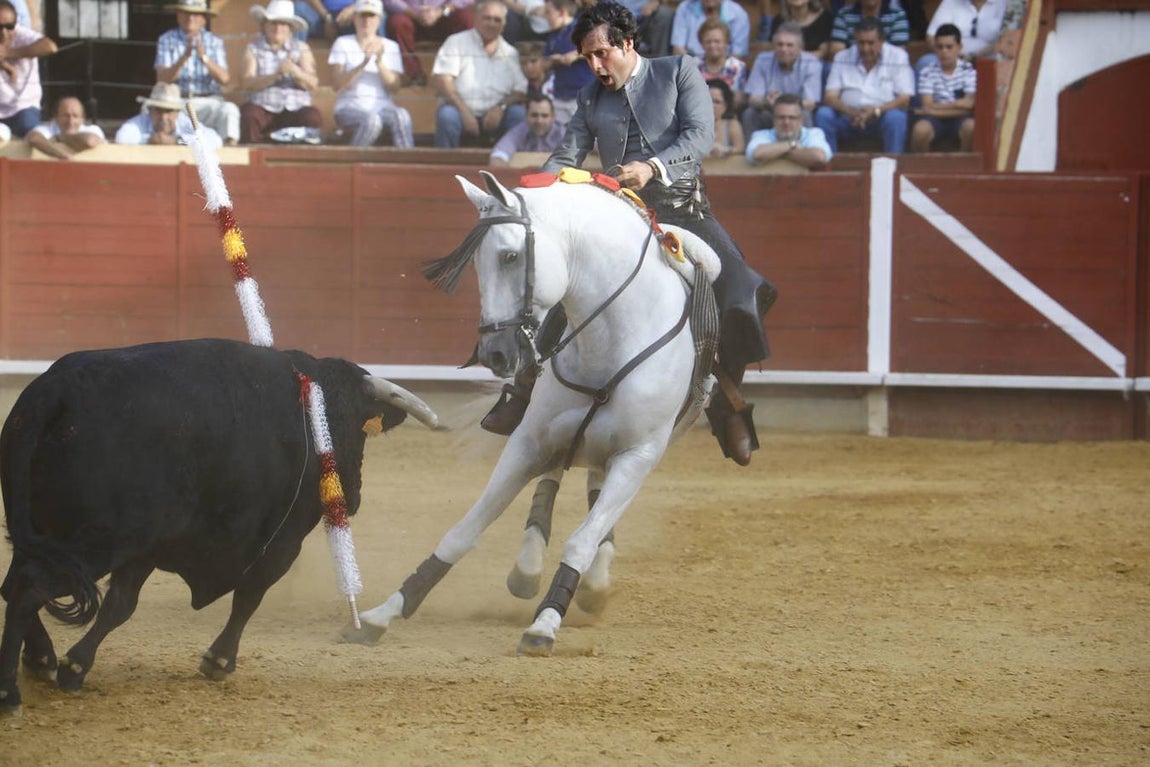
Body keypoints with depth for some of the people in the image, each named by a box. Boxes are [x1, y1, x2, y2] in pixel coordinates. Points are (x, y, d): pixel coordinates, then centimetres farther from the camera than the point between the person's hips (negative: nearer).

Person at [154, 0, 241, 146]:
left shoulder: (215, 42, 9)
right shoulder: (166, 40, 7)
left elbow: (224, 79, -5)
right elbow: (162, 79, -6)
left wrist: (204, 58, -22)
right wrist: (184, 57, -21)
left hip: (207, 101, 1)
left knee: (229, 110, -32)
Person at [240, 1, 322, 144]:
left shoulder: (302, 49, 14)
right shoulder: (253, 49, 10)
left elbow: (312, 84, 1)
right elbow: (247, 83, -6)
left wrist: (295, 71, -20)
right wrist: (276, 75, -21)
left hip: (296, 109, 1)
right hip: (264, 108, -1)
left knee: (314, 118, -33)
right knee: (249, 116, -36)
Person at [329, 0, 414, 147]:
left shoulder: (390, 47, 12)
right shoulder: (343, 43, 7)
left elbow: (394, 87, 0)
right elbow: (337, 85, -7)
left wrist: (380, 63, -16)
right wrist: (363, 64, -20)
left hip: (382, 107, 2)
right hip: (350, 107, -2)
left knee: (401, 115, -32)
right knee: (371, 120, -37)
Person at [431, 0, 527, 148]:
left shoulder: (510, 53, 13)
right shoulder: (456, 42, 5)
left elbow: (520, 91, 6)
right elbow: (442, 80, -7)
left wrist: (501, 106, -16)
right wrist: (465, 112, -19)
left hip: (495, 114, 2)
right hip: (463, 111, -2)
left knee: (518, 113, -26)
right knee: (447, 115, -34)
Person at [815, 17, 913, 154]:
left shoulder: (897, 57, 1)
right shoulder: (842, 58, 8)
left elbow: (904, 100, -6)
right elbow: (830, 97, 0)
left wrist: (876, 111, -25)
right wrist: (849, 111, -23)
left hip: (880, 117, -2)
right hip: (848, 117, 2)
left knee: (896, 117, -34)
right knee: (823, 114, -26)